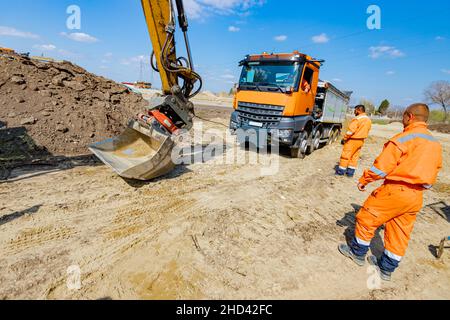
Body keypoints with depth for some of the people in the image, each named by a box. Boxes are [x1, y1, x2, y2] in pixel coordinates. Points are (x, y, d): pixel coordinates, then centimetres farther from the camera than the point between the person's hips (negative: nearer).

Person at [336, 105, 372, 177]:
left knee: (345, 155, 1)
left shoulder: (357, 119, -18)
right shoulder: (368, 120, 9)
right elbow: (367, 131, 14)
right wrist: (362, 138, 20)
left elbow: (351, 131, -22)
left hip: (352, 140, -8)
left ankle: (341, 171, 8)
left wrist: (344, 139, -13)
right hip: (361, 141, 8)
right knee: (355, 156, 13)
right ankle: (350, 172, 18)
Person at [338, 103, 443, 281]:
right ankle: (386, 269, 28)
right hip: (417, 197, 8)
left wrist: (364, 180, -4)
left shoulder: (404, 138, -14)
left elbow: (382, 166, -17)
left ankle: (358, 253, 25)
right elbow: (435, 171, 18)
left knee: (366, 219, 9)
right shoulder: (435, 143, 11)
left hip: (395, 190, -8)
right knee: (400, 233, 15)